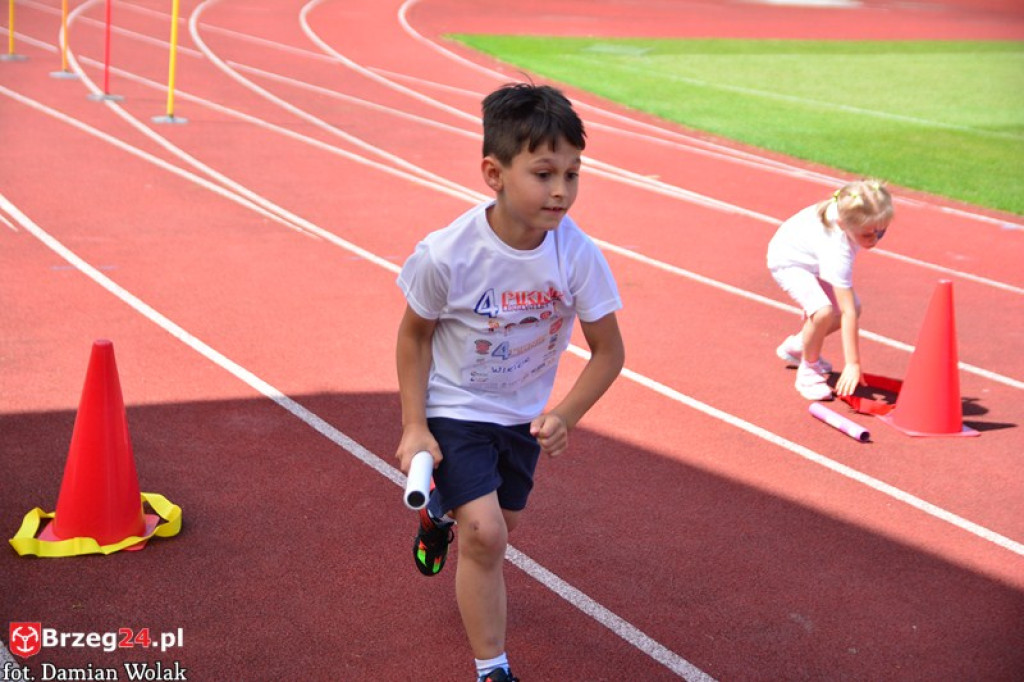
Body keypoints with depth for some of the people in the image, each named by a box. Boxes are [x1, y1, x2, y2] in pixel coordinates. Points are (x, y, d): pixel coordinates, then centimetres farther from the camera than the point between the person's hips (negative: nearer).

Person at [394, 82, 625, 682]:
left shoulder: (578, 256, -24)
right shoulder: (448, 255, -29)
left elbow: (609, 350, -12)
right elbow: (414, 334, -11)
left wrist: (565, 416, -26)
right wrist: (414, 427, -12)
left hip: (524, 413, 4)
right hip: (454, 407, -4)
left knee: (504, 522, 22)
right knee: (485, 533, -16)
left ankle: (441, 517, 59)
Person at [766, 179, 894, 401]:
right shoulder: (838, 252, -42)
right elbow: (847, 312, -41)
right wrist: (852, 364, -37)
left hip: (811, 255, 8)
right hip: (789, 261, -8)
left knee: (854, 308, 5)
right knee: (823, 311, -30)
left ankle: (797, 345, 26)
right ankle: (808, 370, -5)